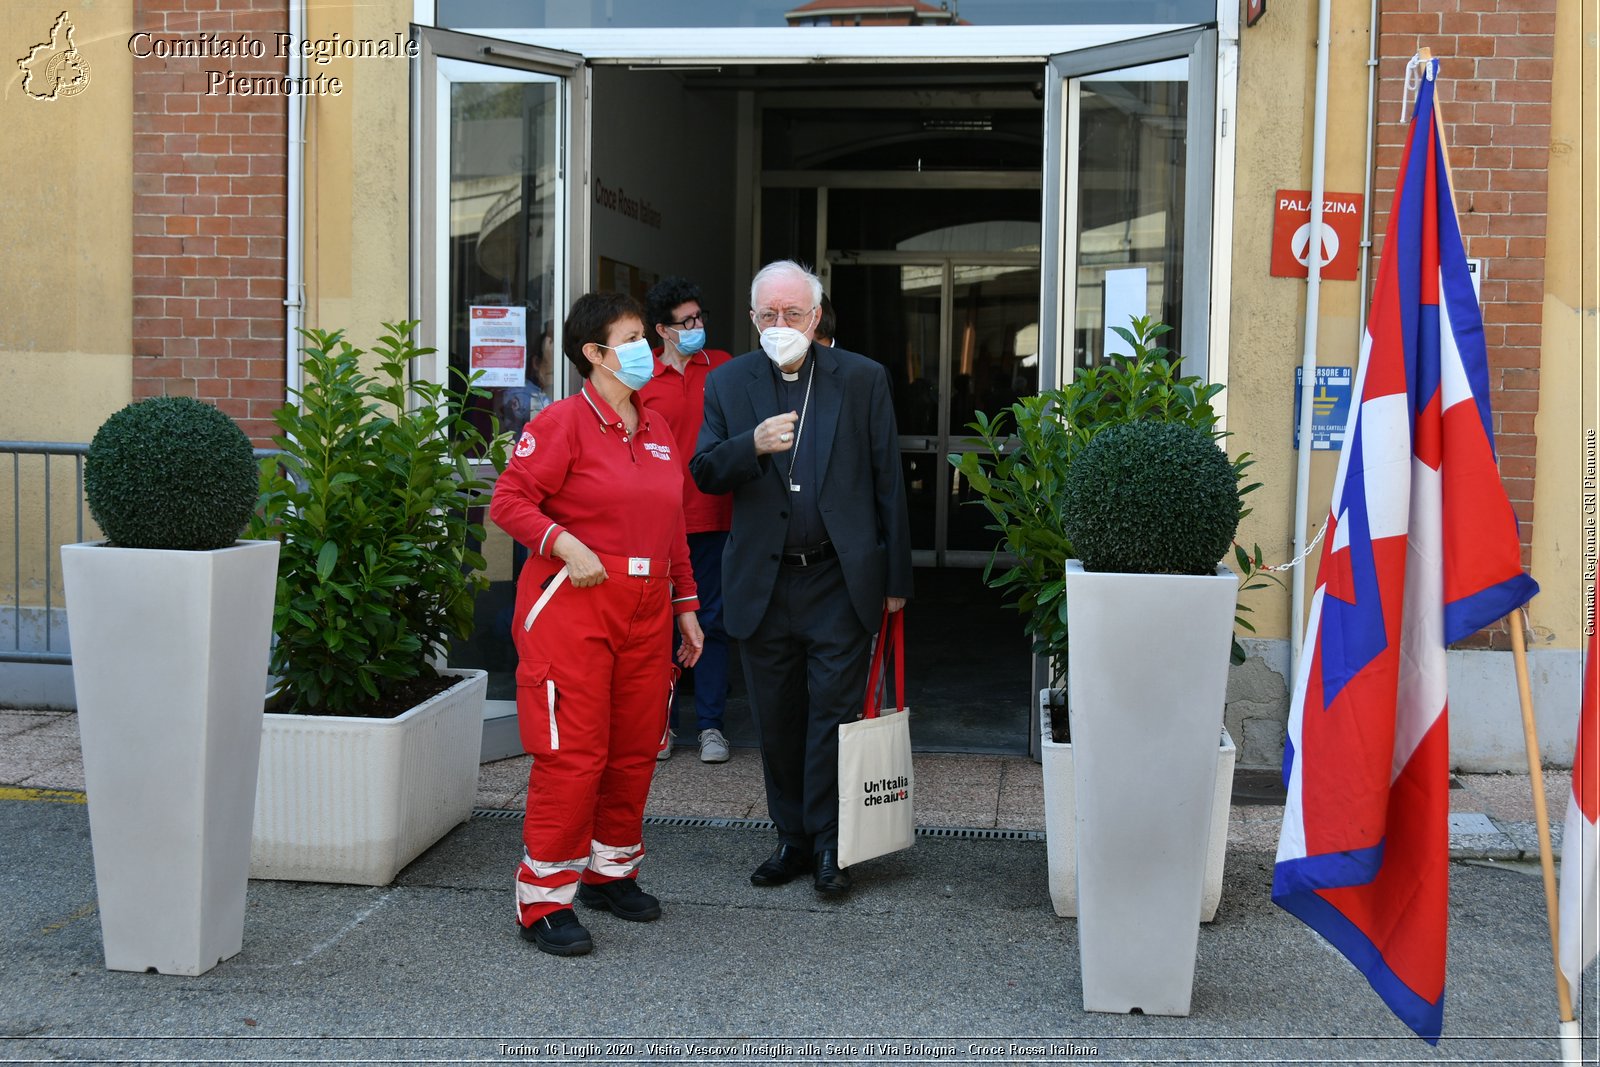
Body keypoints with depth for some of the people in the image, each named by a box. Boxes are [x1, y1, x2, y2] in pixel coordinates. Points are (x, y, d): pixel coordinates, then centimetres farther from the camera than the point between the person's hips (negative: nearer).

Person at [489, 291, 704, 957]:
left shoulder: (657, 430, 15)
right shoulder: (563, 422, -6)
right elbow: (509, 500, -9)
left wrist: (686, 606, 17)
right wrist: (563, 542, -23)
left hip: (645, 609, 7)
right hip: (573, 604, -7)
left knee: (635, 750, 11)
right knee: (573, 753, -8)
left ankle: (612, 871, 29)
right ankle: (544, 900, 2)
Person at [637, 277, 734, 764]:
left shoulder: (723, 367, 6)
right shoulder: (642, 380, 3)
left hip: (712, 518, 1)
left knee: (712, 622, 5)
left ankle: (710, 725, 13)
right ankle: (660, 723, 16)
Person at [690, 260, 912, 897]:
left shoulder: (863, 379, 1)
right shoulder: (727, 383, 6)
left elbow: (888, 482, 2)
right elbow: (703, 473, 2)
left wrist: (896, 577, 0)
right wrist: (752, 445, -19)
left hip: (840, 581, -2)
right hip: (762, 582, 3)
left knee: (834, 713, 0)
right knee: (776, 721, 11)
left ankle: (828, 846, 11)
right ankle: (792, 839, 24)